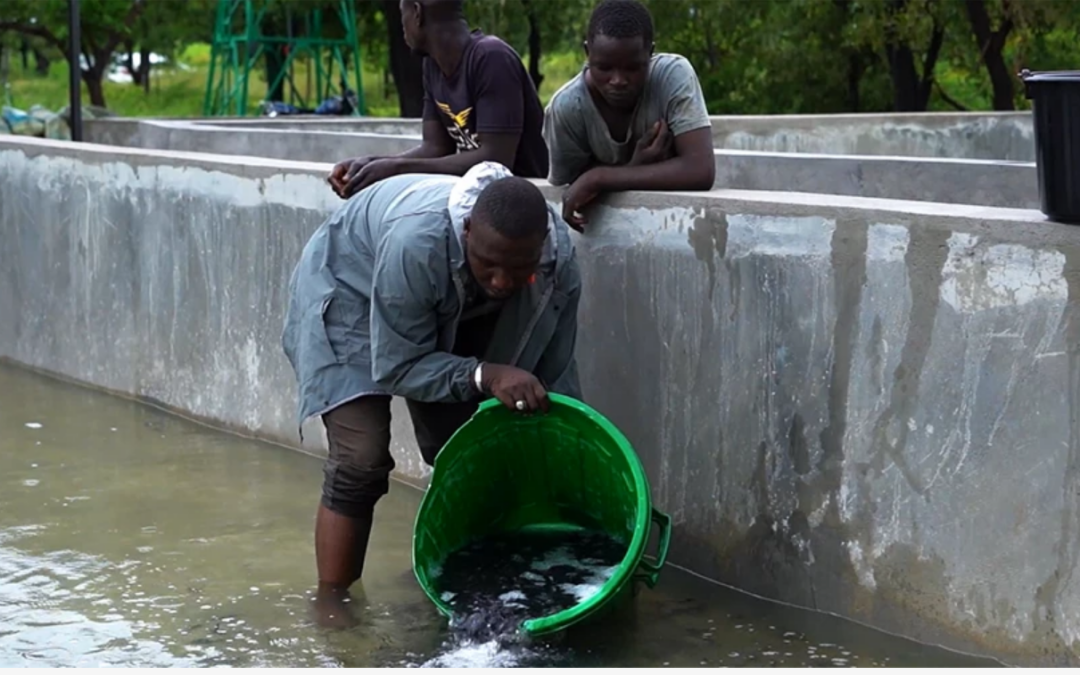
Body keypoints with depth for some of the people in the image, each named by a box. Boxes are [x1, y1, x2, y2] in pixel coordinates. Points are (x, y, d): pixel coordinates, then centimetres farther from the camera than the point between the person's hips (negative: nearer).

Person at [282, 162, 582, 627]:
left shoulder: (558, 258, -30)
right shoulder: (415, 243, -45)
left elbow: (556, 374, -17)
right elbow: (396, 367, -33)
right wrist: (484, 375, -45)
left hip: (452, 316, 5)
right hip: (350, 293, -5)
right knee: (361, 458, -16)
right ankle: (331, 603, -6)